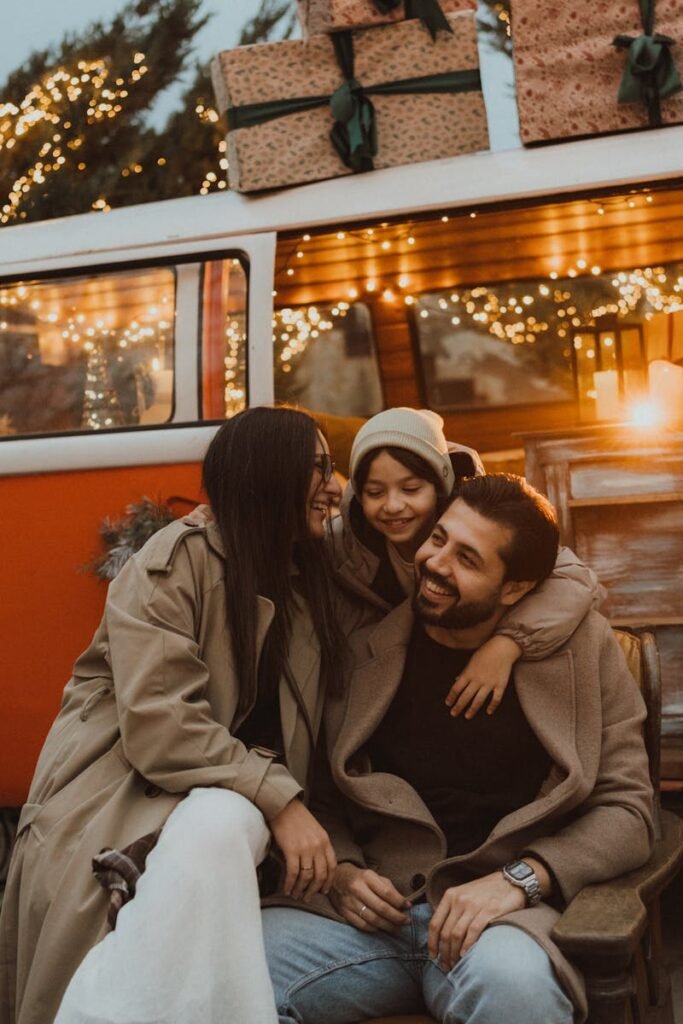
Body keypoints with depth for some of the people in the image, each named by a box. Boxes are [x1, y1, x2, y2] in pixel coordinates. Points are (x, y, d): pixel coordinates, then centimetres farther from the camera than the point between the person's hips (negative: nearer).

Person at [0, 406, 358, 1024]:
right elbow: (157, 721, -23)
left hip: (227, 794, 5)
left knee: (223, 827, -31)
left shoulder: (311, 580, 9)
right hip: (121, 778, -5)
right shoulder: (179, 558, -13)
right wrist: (279, 800, -28)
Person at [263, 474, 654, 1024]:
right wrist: (341, 871, -5)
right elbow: (325, 794, 16)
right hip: (374, 910, 1)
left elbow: (627, 809, 1)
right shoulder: (365, 650, 8)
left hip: (499, 911, -1)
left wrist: (519, 879, -15)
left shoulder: (581, 648, 4)